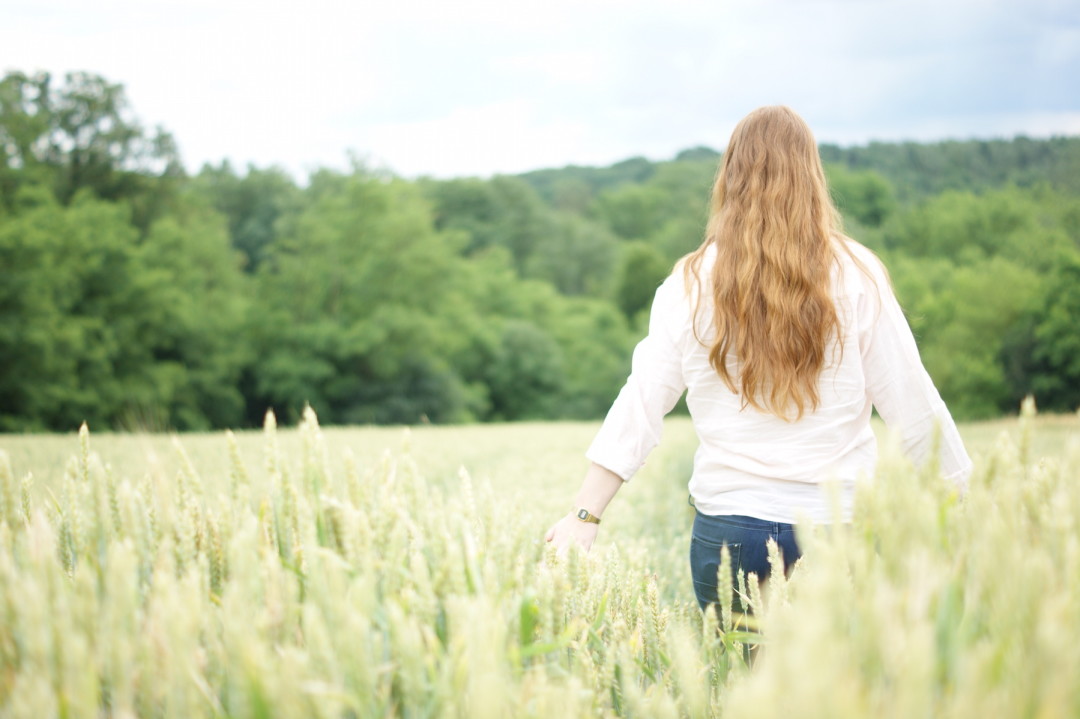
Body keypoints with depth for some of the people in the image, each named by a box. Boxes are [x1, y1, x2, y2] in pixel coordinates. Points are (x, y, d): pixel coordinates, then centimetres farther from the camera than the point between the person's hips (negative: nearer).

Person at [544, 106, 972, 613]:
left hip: (727, 529, 1)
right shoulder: (856, 276, -2)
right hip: (837, 527, -1)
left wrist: (585, 515, 5)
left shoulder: (691, 284, 1)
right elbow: (913, 405, 0)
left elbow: (641, 404, 0)